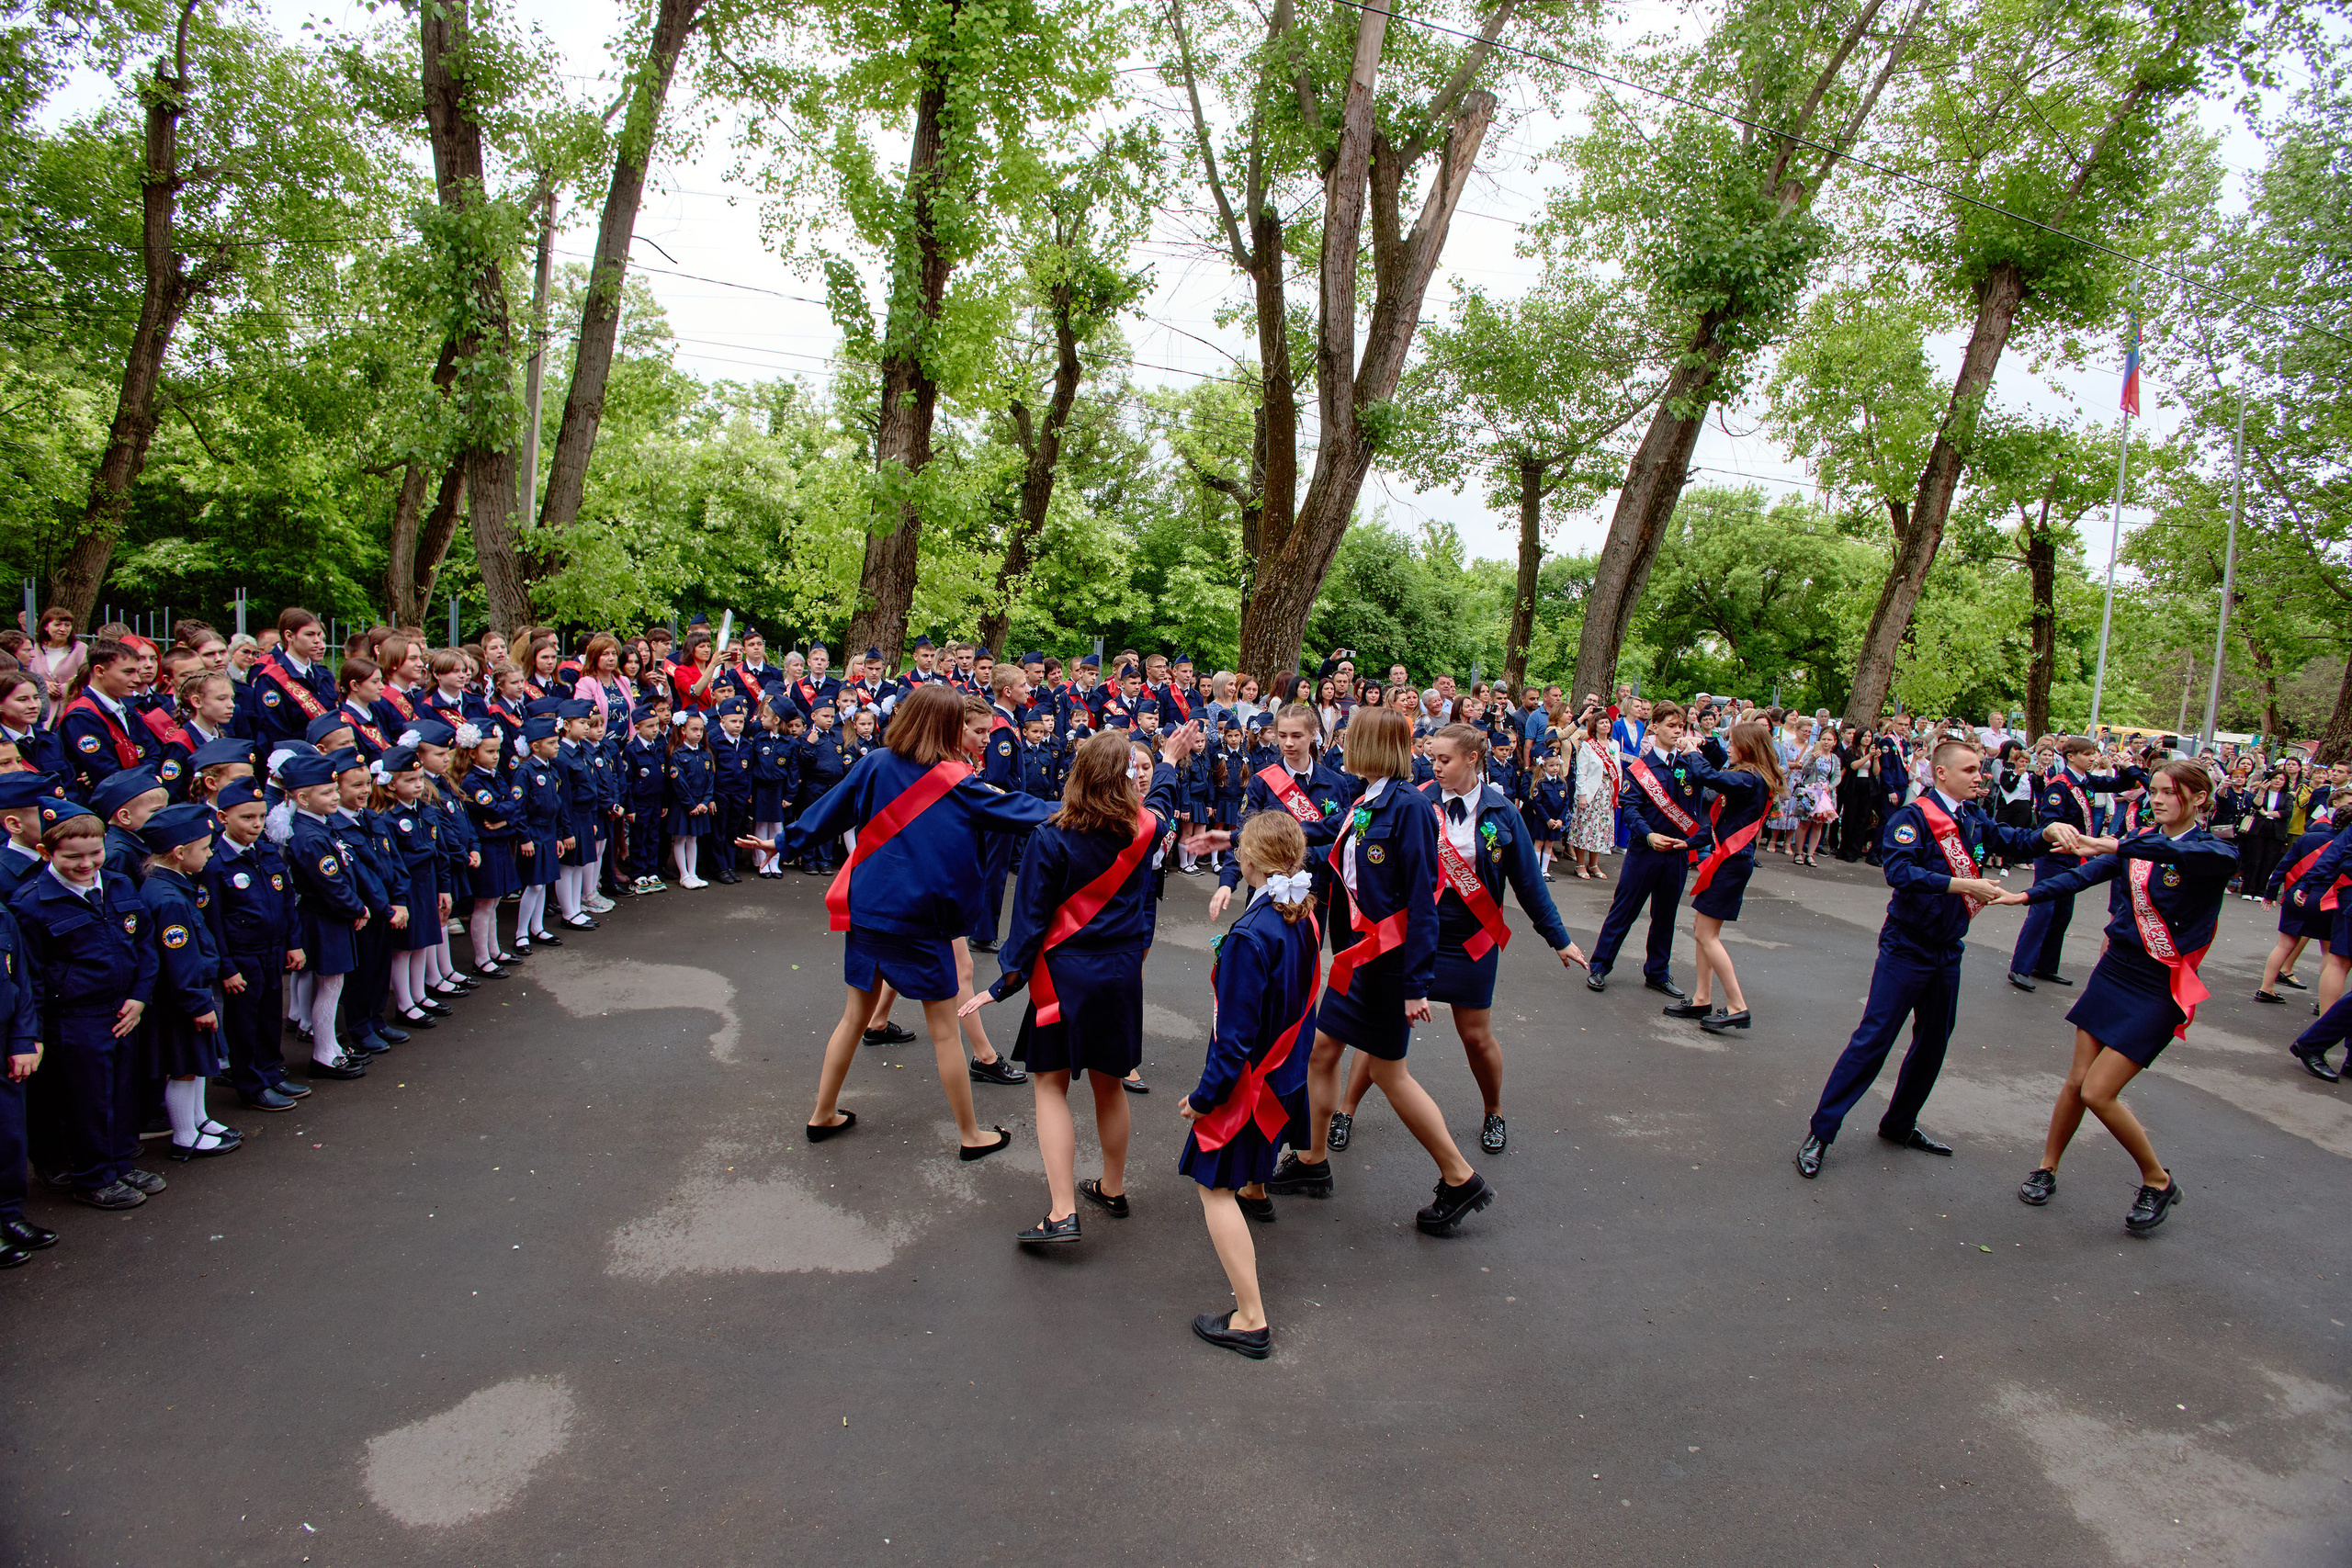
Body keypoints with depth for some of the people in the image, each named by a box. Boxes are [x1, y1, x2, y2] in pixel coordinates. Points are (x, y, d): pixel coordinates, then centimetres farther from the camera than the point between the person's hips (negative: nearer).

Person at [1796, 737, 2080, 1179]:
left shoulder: (1972, 819, 10)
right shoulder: (1914, 815, -14)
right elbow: (1899, 871, -26)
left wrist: (2050, 830, -7)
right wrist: (1963, 885, -27)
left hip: (1947, 951, 8)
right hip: (1907, 948, -8)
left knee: (1933, 1043, 15)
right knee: (1872, 1039, -10)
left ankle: (1899, 1125, 29)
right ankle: (1820, 1132, -6)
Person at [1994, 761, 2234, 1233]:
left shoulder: (2217, 854, -9)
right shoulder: (2140, 841, 6)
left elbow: (2187, 853, -34)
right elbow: (2084, 875, -6)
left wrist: (2119, 847, -46)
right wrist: (2027, 895, -22)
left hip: (2159, 987, -5)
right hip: (2115, 969, 5)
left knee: (2098, 1092, -7)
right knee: (2078, 1080, 8)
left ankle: (2158, 1182, 16)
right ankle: (2047, 1170, 24)